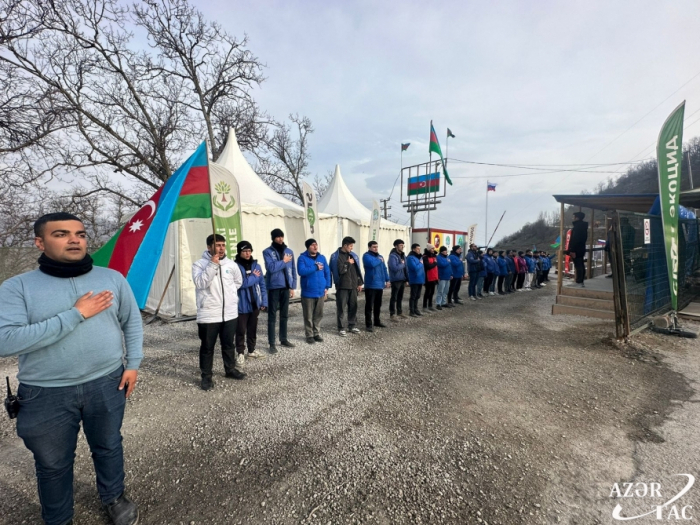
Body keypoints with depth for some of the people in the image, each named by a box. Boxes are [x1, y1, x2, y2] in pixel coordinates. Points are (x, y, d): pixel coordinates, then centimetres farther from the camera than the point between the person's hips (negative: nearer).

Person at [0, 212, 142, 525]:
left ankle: (113, 498, 48)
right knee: (53, 464, 20)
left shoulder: (112, 278, -2)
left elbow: (132, 322, 5)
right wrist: (76, 314, -23)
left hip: (107, 384, 2)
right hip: (46, 394, -1)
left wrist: (132, 364, 0)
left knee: (108, 447, 21)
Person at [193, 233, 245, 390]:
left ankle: (231, 369, 36)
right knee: (207, 347, 9)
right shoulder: (199, 264, -8)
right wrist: (213, 264, -24)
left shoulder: (231, 264, 4)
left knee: (229, 344, 18)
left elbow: (238, 281, 21)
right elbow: (200, 283, -24)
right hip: (208, 315, -4)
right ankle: (206, 376, 24)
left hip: (230, 313, 4)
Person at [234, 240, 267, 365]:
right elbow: (240, 283, -23)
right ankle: (240, 353, 19)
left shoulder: (256, 265, 6)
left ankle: (252, 350, 33)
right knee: (241, 330, 4)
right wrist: (254, 277, -10)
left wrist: (264, 302, 5)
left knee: (253, 329, 17)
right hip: (242, 305, -5)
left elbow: (262, 285, 8)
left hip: (255, 304, 5)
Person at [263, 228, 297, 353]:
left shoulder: (289, 251, 8)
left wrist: (293, 287, 5)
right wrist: (284, 261, -9)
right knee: (272, 316, 1)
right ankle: (272, 343, 8)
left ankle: (284, 339, 27)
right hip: (274, 287, -4)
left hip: (286, 287, 4)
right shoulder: (267, 252, -4)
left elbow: (293, 270, 9)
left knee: (284, 315, 14)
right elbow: (271, 268, -20)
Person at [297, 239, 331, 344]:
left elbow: (327, 272, 10)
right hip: (308, 292, -4)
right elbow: (301, 271, -21)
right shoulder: (302, 258, -7)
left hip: (320, 292, 4)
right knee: (308, 316, 5)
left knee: (319, 315, 13)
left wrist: (327, 287, 4)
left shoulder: (322, 258, 8)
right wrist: (315, 267, -19)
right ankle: (309, 335, 19)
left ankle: (317, 333, 27)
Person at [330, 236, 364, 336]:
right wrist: (348, 263, -9)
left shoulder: (353, 255, 11)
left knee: (353, 307, 11)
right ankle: (341, 328, 10)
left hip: (353, 286, 6)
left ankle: (352, 326, 24)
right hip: (342, 286, -5)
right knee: (341, 308, 1)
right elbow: (340, 270, -18)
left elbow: (357, 270, 13)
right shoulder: (336, 256, -8)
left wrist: (359, 283, 10)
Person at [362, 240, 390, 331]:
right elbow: (372, 263, -28)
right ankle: (368, 324, 1)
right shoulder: (366, 256, -8)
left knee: (378, 305, 16)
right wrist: (379, 260, -9)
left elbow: (384, 269, 20)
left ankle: (377, 321, 29)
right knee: (369, 305, -4)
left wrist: (387, 280, 12)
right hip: (370, 285, -7)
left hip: (379, 284, 8)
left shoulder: (380, 256, 17)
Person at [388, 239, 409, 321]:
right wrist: (402, 264, -11)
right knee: (394, 297, -2)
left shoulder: (403, 255, 12)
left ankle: (399, 312, 30)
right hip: (396, 280, -8)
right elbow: (394, 268, -26)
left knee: (400, 297, 17)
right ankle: (392, 315, 5)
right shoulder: (392, 256, -15)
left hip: (402, 279, 8)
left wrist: (407, 278, 11)